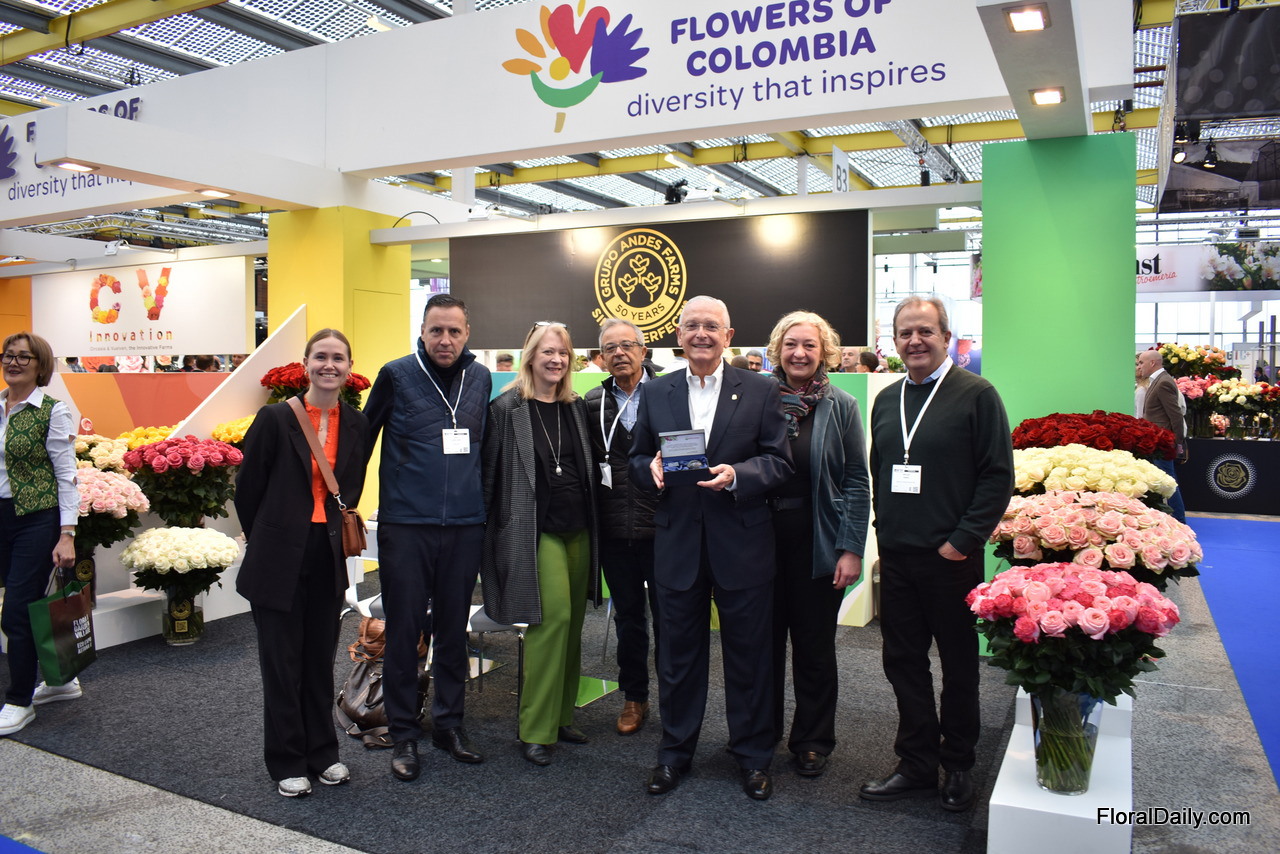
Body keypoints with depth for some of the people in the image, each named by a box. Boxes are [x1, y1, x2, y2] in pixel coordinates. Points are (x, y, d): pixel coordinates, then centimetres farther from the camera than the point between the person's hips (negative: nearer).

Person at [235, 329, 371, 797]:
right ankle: (287, 763, 22)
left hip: (328, 558, 4)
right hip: (280, 560, -3)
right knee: (282, 664, 7)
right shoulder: (275, 418, -9)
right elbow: (247, 488, -2)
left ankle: (322, 753, 29)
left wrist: (337, 530, 10)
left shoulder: (357, 424, 3)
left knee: (320, 661, 14)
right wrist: (267, 539, 6)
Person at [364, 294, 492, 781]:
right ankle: (404, 734, 18)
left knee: (454, 629, 12)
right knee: (404, 630, 4)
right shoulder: (397, 375, -3)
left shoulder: (481, 379, 7)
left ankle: (449, 723, 27)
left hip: (465, 526, 3)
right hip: (405, 525, -3)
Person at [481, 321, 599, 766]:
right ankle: (535, 730, -1)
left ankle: (560, 717, 23)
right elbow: (491, 472, -3)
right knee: (554, 617, -14)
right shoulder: (507, 408, -4)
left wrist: (591, 523, 14)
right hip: (537, 529, -6)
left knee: (571, 624, 9)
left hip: (577, 528, 6)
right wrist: (497, 534, -4)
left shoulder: (576, 408, 12)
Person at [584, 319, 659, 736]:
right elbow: (586, 464, 8)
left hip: (662, 527, -2)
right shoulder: (593, 403, 7)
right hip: (615, 530, 3)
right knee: (628, 615, 15)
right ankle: (634, 697, 29)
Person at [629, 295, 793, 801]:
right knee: (677, 653, 12)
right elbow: (637, 460, 10)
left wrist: (736, 475, -20)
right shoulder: (656, 393, 8)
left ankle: (753, 755, 27)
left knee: (748, 654, 9)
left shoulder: (760, 391, 0)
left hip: (742, 543, -2)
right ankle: (675, 751, 30)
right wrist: (652, 467, -12)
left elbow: (780, 461, -2)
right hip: (678, 544, 2)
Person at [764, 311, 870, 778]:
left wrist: (851, 550, -9)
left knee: (814, 646, 10)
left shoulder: (841, 406, -2)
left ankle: (812, 741, 27)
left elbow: (857, 482, -3)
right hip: (762, 539, 2)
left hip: (817, 543, -1)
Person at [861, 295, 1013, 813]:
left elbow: (998, 475, -10)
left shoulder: (976, 395, -7)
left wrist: (963, 541, -13)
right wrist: (885, 532, 11)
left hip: (951, 558, -5)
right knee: (903, 660, 11)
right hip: (896, 557, 5)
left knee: (958, 663, 10)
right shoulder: (886, 400, 11)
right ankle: (917, 764, 25)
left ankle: (958, 766, 26)